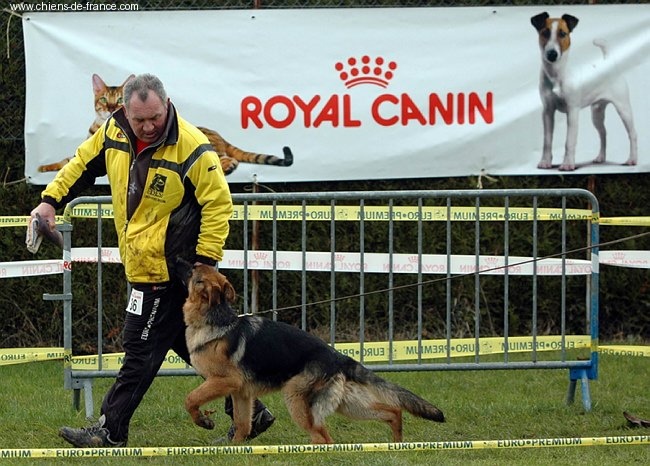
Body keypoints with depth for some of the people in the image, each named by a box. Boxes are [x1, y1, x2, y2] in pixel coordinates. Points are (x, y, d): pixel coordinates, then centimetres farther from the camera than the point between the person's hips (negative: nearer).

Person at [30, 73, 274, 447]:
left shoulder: (192, 149, -20)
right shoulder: (114, 134, 1)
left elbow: (218, 205, -17)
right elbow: (83, 165, 18)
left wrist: (204, 262, -19)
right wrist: (51, 200, 8)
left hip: (166, 271, -8)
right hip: (144, 264, 8)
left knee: (141, 353, -2)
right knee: (196, 345, 14)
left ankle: (111, 431, 5)